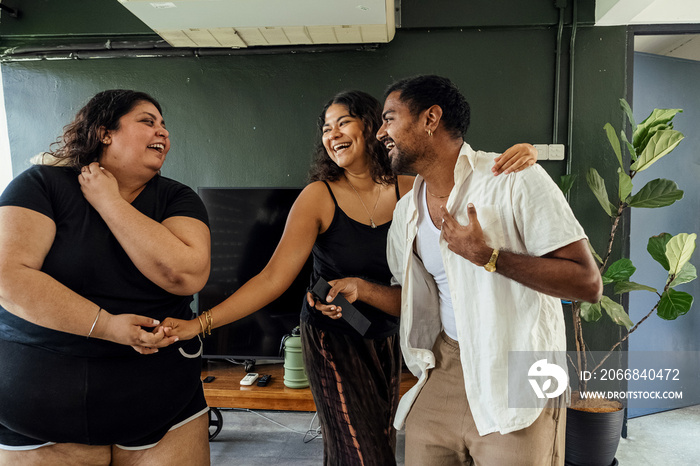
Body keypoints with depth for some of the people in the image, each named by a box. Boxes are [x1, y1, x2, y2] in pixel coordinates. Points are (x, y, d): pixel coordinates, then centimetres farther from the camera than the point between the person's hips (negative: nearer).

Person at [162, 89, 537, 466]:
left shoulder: (409, 190, -6)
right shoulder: (319, 197, -14)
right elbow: (274, 276, -19)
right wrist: (201, 323, -25)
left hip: (385, 339, 4)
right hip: (332, 340, -3)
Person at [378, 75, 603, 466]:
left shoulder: (515, 180, -13)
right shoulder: (406, 212, 7)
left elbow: (588, 283, -15)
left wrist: (489, 256, -22)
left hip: (515, 380, -5)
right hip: (444, 368, 5)